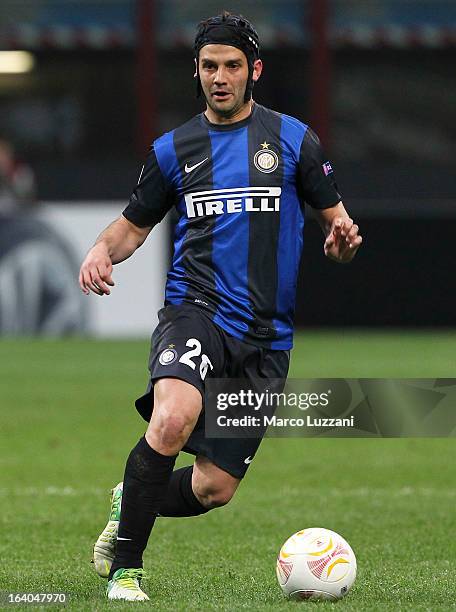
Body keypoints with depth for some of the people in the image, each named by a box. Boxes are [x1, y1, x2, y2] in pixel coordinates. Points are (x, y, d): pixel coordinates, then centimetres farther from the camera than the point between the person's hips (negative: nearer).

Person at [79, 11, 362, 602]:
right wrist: (102, 251, -4)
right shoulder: (174, 149, 9)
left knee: (214, 488, 1)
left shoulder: (292, 139, 6)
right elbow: (134, 224, 19)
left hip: (266, 336, 1)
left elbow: (334, 219, 11)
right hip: (195, 310, -1)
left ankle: (130, 506, 35)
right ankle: (125, 569, -21)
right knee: (174, 418, -33)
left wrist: (340, 240, -13)